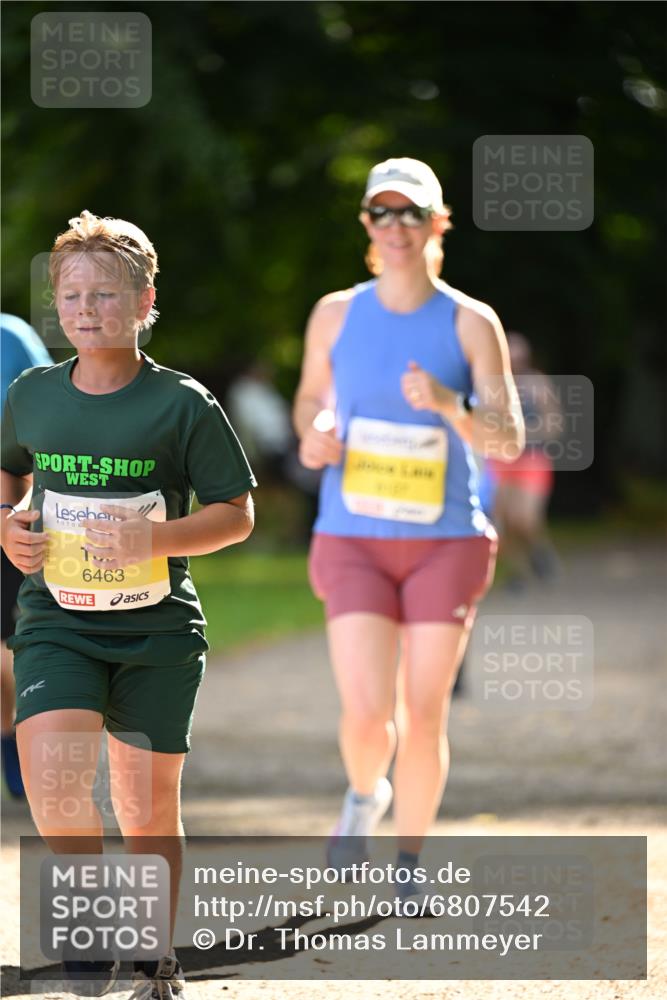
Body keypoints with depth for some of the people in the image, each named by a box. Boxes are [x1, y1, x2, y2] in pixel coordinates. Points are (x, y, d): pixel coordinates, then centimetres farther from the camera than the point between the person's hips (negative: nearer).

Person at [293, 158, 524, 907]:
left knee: (423, 719, 1)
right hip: (354, 541, 1)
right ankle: (364, 796, 24)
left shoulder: (470, 324, -4)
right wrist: (313, 440, -3)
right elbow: (312, 395, 20)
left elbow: (507, 441, -8)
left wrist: (447, 404, -28)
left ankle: (411, 863, 22)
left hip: (444, 542, 0)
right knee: (367, 716, -12)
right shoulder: (336, 314, 2)